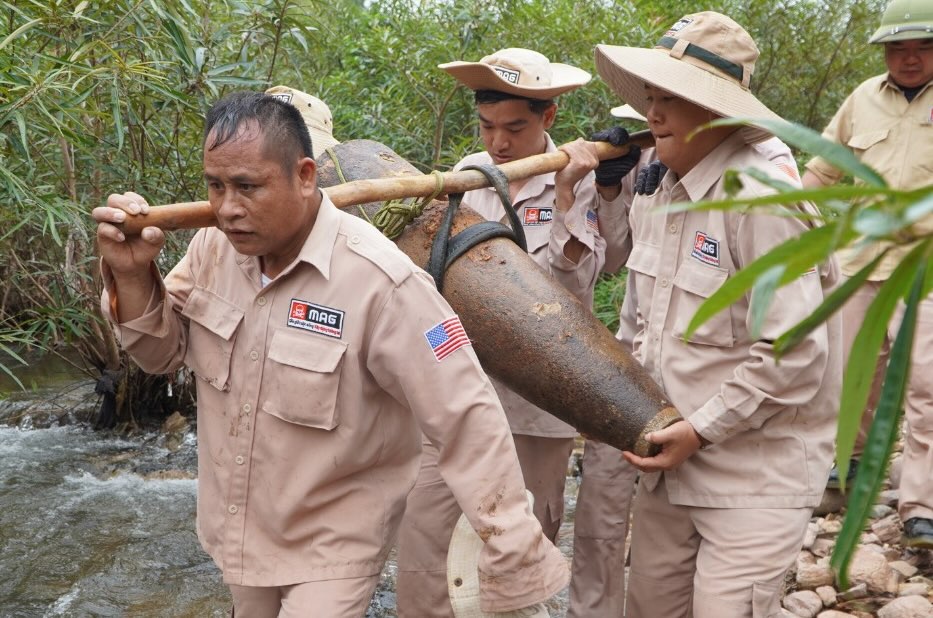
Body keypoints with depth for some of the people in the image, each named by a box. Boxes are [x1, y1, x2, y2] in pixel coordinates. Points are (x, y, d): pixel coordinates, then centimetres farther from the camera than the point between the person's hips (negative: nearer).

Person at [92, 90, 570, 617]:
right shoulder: (215, 246, -9)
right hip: (237, 531, 6)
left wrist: (518, 563, -25)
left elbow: (468, 421, -27)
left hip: (336, 542, -6)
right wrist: (133, 275, -17)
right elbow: (164, 352, 3)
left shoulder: (379, 281, -29)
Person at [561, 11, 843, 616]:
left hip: (755, 473, -7)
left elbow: (793, 355, -23)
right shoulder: (654, 194, 5)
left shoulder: (762, 198, -20)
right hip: (673, 456, 8)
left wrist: (700, 430, -18)